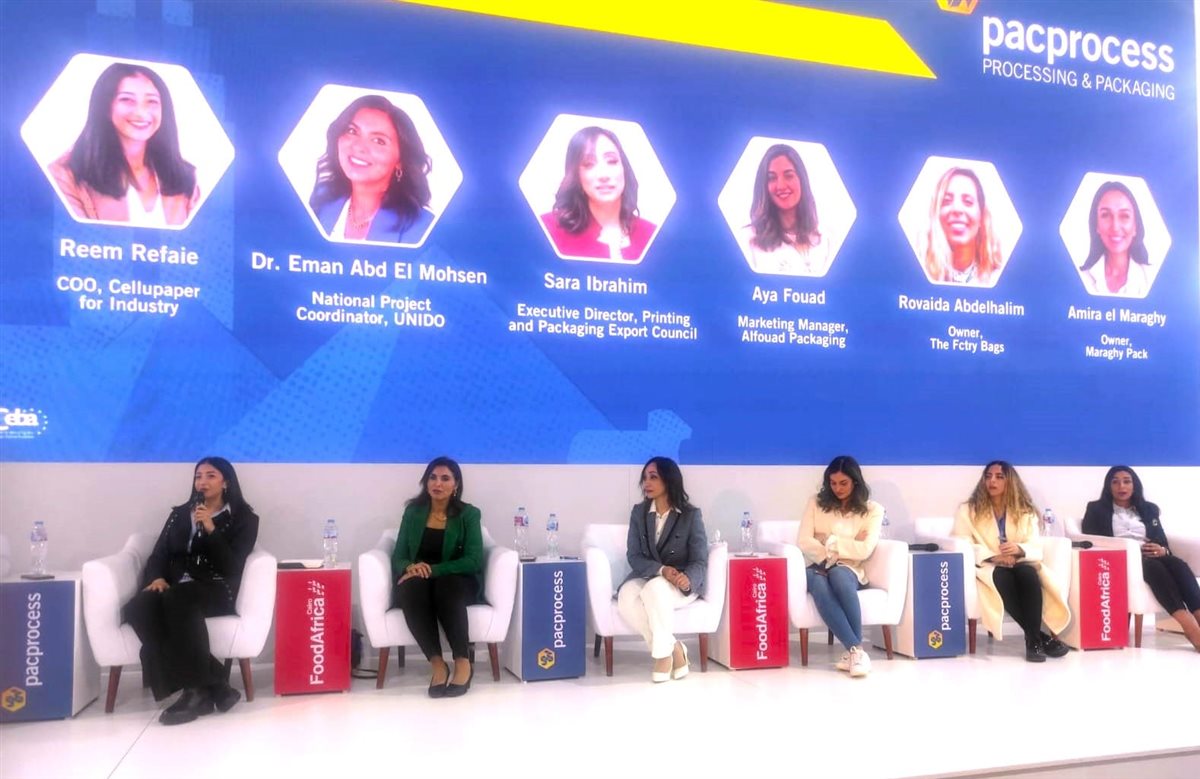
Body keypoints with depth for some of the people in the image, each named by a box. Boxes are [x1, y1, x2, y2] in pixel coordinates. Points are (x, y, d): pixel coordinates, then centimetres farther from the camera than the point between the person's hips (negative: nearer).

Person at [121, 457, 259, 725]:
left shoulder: (243, 518, 11)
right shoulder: (179, 513, 25)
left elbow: (232, 567, -1)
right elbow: (159, 554, 16)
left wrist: (211, 529, -11)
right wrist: (157, 578, -7)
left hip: (216, 591, -4)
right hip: (173, 589, 4)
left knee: (176, 599, -39)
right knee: (137, 608, -32)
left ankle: (198, 688, -28)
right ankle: (213, 684, -30)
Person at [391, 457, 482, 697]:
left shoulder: (468, 514, 2)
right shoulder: (413, 511, 9)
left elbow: (473, 561, -9)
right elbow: (398, 557, 6)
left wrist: (433, 570, -21)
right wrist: (410, 567, -19)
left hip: (456, 582, -2)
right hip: (418, 582, 2)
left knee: (446, 587, -38)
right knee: (412, 587, -35)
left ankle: (463, 662, -30)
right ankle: (437, 664, -32)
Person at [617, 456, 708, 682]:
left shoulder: (691, 515, -6)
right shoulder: (638, 512, 3)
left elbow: (700, 561, -9)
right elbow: (634, 556, -3)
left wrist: (687, 580, -33)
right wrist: (661, 570, -24)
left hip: (682, 584, -3)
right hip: (646, 577, 3)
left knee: (654, 589, -37)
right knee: (626, 597, -31)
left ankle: (663, 652, -16)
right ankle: (674, 647, -16)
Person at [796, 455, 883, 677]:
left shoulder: (873, 510, 8)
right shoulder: (816, 504, 12)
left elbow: (865, 550, -6)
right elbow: (803, 542, 1)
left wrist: (831, 542, -5)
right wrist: (829, 556, -11)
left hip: (849, 570, -1)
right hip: (818, 567, 1)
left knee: (838, 576, -39)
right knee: (820, 585, -37)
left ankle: (852, 652, -36)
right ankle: (857, 649, -42)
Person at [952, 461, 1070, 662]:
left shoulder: (1026, 512, 14)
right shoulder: (967, 511, 7)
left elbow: (1036, 549, 2)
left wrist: (1019, 549, -22)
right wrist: (994, 556, -22)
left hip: (1020, 563, 2)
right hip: (988, 567, -2)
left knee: (1029, 575, -34)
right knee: (1003, 577, -37)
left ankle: (1033, 641, -32)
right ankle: (1039, 636, -29)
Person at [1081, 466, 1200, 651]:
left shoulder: (1150, 509, 25)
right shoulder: (1097, 508, 15)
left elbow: (1163, 542, 17)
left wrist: (1162, 550, -8)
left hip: (1152, 557, 4)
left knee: (1178, 565, -30)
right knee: (1155, 567, -35)